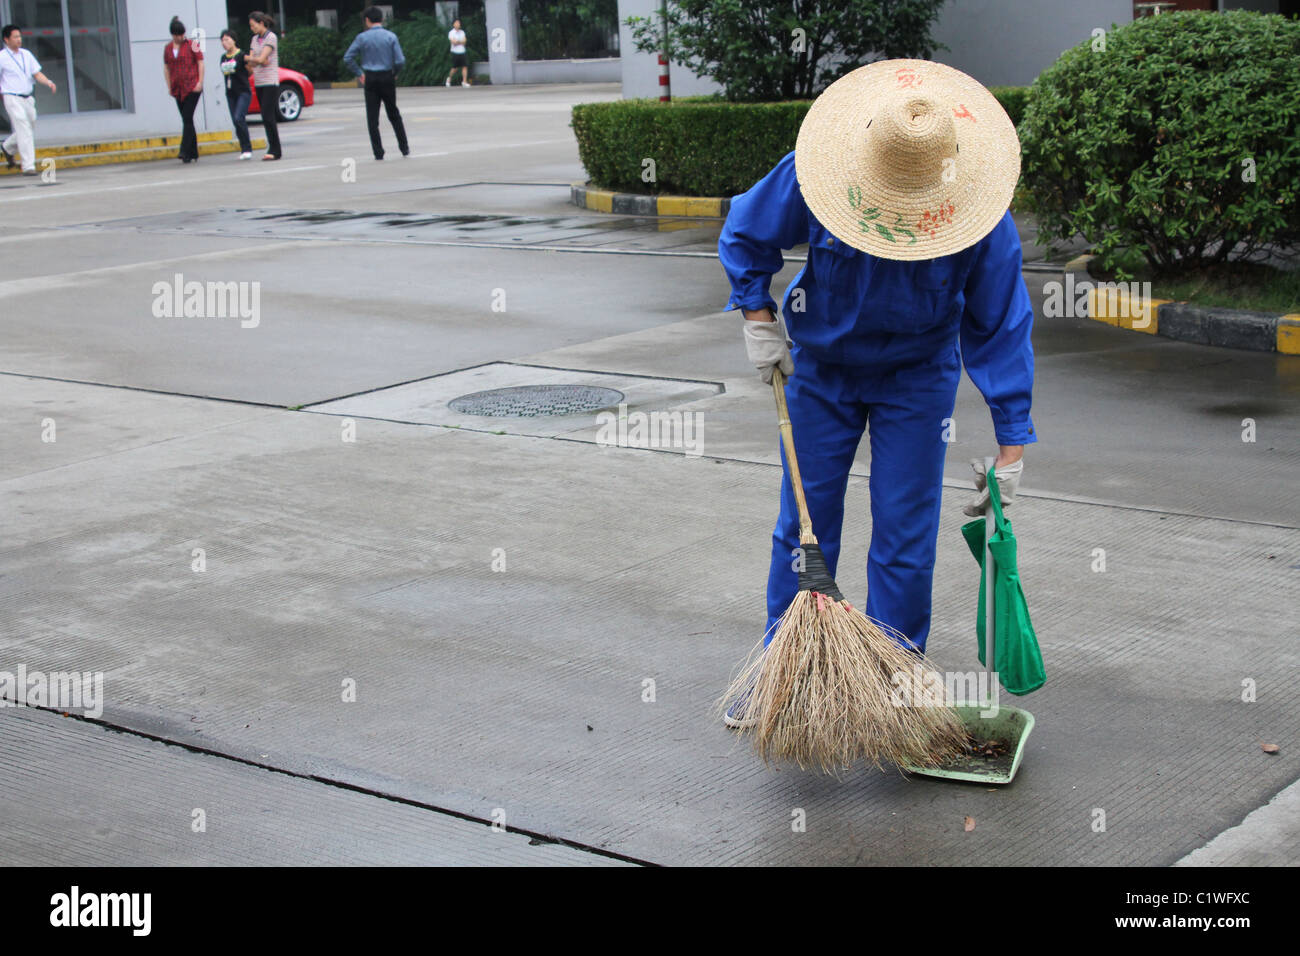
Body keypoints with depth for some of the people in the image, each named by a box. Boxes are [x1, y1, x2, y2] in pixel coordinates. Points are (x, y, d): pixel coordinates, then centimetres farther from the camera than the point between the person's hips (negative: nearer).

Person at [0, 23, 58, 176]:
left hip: (28, 98, 6)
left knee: (30, 130, 13)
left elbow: (37, 73, 8)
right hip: (13, 99, -6)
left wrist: (48, 82, -9)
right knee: (24, 130, -13)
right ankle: (28, 166, -10)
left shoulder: (26, 54, 11)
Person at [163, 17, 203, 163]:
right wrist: (169, 86, 10)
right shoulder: (167, 48, 11)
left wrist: (200, 82, -9)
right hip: (178, 89, 5)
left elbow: (200, 63, -2)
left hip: (192, 87, -5)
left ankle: (185, 152, -19)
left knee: (187, 119, -14)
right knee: (187, 120, 8)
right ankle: (193, 153, 13)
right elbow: (166, 68, 16)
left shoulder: (192, 45, -2)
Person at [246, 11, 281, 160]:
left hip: (270, 82, -7)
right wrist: (259, 61, -11)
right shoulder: (255, 39, 15)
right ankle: (272, 148, 9)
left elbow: (261, 59, -16)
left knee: (268, 117, -14)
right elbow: (251, 63, 8)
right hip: (259, 82, 7)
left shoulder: (271, 37, -7)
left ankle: (274, 150, -13)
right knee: (267, 116, 6)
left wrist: (247, 58, -4)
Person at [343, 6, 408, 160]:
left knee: (372, 118, 4)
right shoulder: (391, 36, -4)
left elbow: (347, 58, -6)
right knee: (394, 115, 15)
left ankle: (378, 153, 1)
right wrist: (394, 73, 9)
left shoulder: (362, 37, -4)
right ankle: (404, 148, 17)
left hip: (370, 79, -1)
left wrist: (359, 73, 5)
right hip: (388, 78, 1)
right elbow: (400, 60, -9)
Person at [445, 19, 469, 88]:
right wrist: (461, 42, -2)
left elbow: (464, 41, 1)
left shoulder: (462, 32, 12)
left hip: (462, 52, 4)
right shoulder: (451, 33, -4)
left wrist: (457, 41, -11)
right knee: (454, 68, 1)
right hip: (455, 52, -4)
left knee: (465, 66, -8)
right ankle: (449, 78, 27)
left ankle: (464, 81, -8)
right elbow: (454, 42, -15)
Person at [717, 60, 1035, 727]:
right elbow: (744, 236, -4)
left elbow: (1000, 329, -16)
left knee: (905, 535, -2)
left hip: (917, 377, -1)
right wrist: (759, 322, -9)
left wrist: (1011, 446, -16)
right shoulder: (813, 176, -24)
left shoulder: (983, 221, -25)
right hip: (820, 370, 1)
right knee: (803, 526, 6)